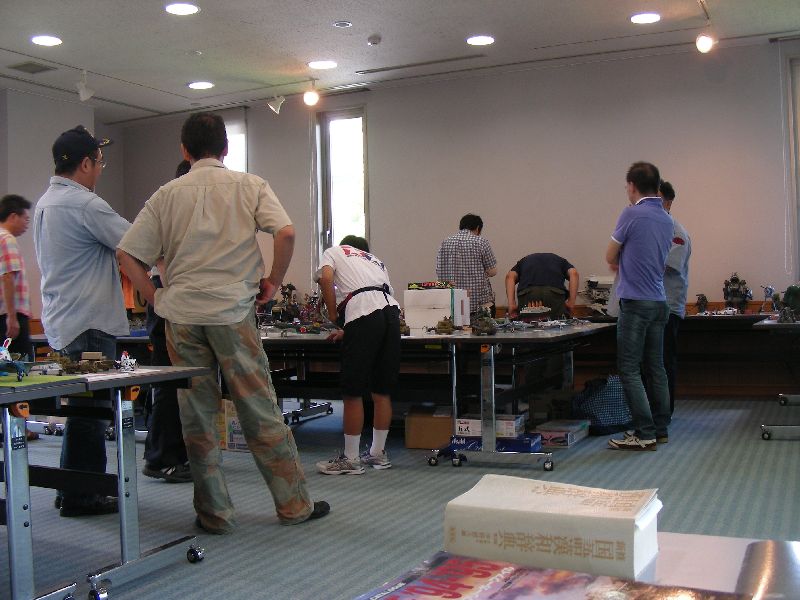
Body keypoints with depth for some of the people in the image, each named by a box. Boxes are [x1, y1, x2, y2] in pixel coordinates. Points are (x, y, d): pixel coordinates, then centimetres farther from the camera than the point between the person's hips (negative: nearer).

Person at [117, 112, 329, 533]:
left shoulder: (167, 194, 7)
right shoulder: (249, 186, 3)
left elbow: (127, 254, 3)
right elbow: (285, 233, -12)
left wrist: (157, 299, 9)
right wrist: (272, 282, 0)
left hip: (182, 316, 2)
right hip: (234, 312, -1)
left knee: (197, 418, 8)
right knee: (260, 412, 6)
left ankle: (214, 513, 14)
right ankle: (294, 504, 13)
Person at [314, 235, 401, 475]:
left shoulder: (334, 252, 21)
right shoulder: (376, 261, 35)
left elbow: (325, 278, -1)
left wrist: (332, 313, 10)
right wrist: (348, 331, 34)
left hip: (362, 312, -6)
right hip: (391, 309, 6)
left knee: (353, 393, 2)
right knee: (381, 391, 15)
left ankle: (350, 459, 9)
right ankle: (378, 453, 25)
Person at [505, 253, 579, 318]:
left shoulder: (524, 261, 36)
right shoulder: (560, 260, 35)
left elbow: (510, 276, 13)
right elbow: (574, 273, 11)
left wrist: (511, 304, 4)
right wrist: (571, 302, 6)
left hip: (527, 293, 1)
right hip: (555, 292, -1)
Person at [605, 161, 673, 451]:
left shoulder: (632, 215, -11)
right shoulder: (666, 219, 12)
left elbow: (611, 258, 0)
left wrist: (620, 263, 20)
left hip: (635, 302, -8)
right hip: (659, 302, 8)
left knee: (629, 370, -4)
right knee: (655, 367, 13)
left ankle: (645, 434, -5)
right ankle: (660, 429, 18)